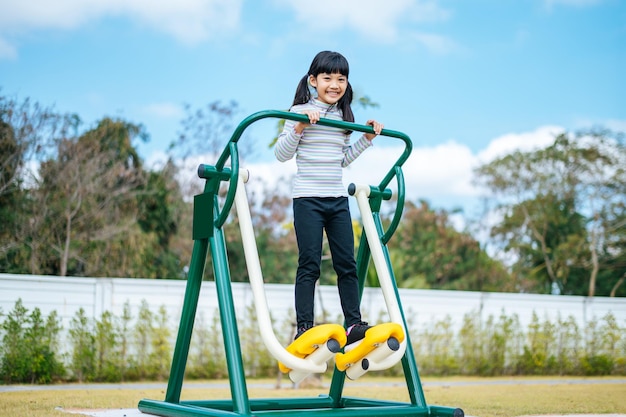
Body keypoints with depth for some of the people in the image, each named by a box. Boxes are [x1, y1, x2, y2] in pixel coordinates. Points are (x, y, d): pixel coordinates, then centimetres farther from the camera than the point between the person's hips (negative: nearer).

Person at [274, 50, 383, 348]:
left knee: (347, 264, 5)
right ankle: (304, 328, 1)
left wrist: (367, 138, 13)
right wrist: (299, 127, -21)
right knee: (310, 265, -4)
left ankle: (353, 324, 12)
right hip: (307, 199, -5)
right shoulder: (301, 112, -4)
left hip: (338, 199, 5)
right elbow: (281, 155, -9)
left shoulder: (344, 117, 12)